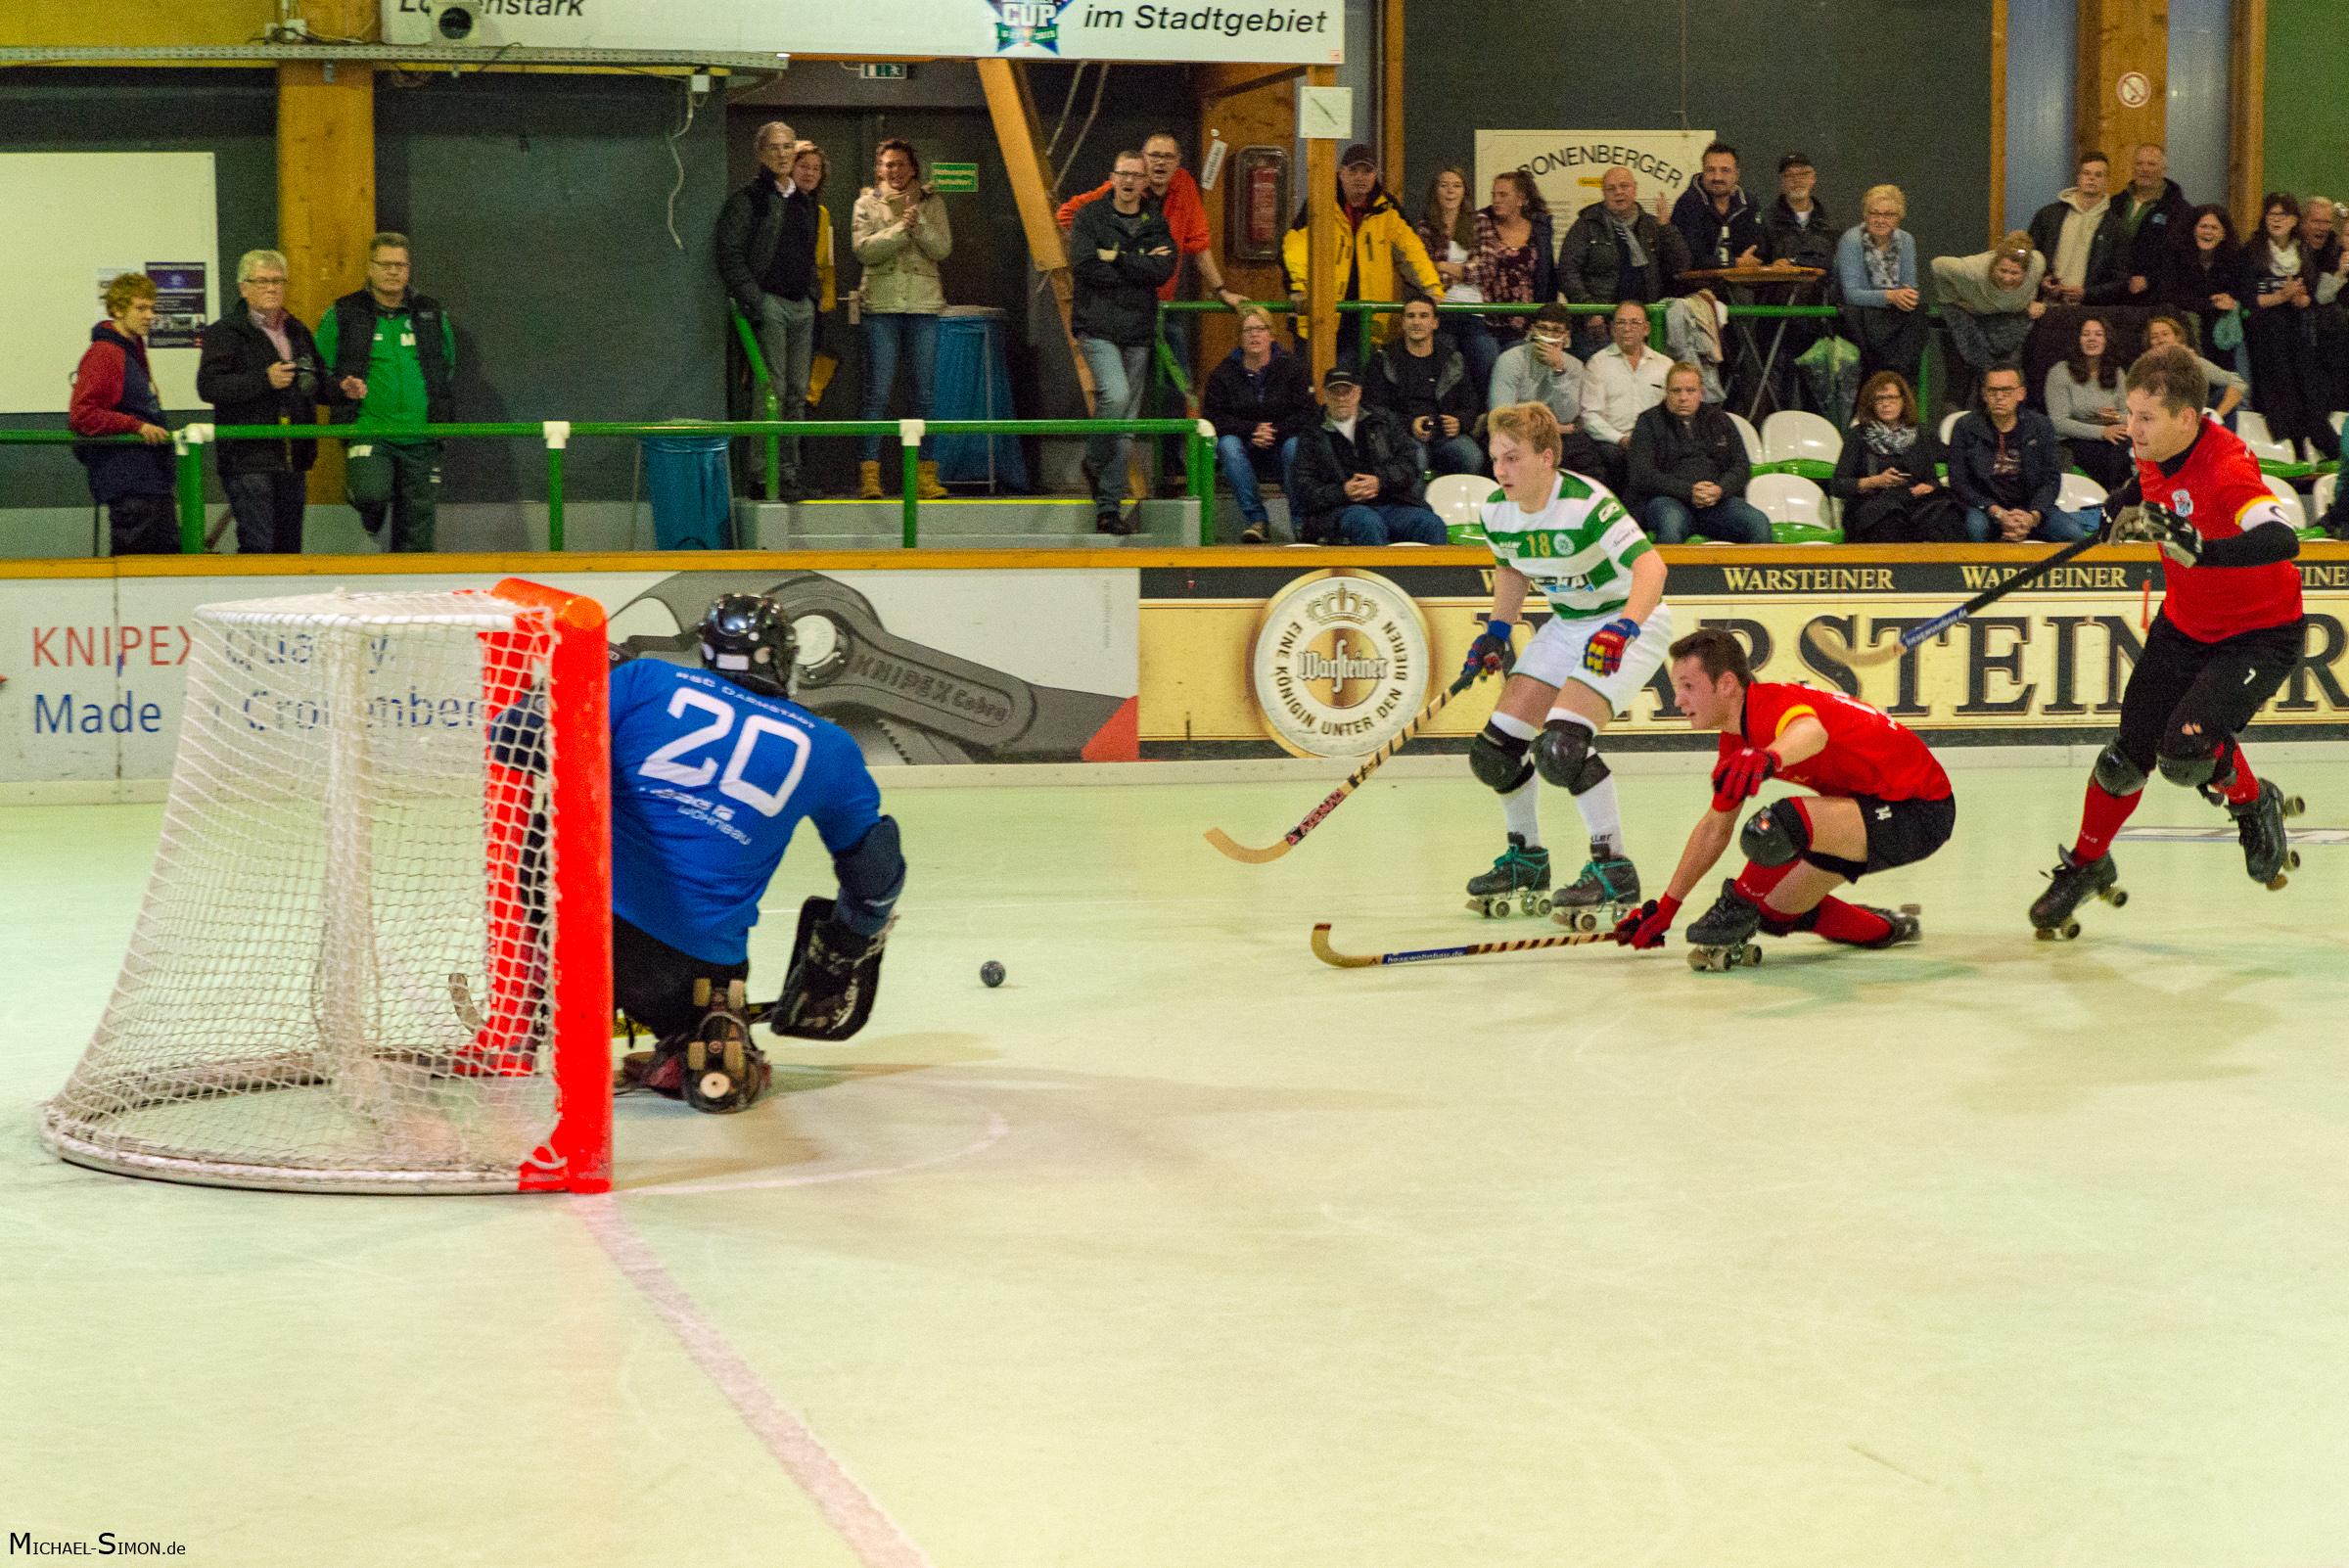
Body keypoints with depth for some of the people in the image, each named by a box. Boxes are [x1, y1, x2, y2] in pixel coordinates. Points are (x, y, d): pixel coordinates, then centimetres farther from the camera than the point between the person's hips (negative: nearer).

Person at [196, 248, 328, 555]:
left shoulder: (298, 333, 19)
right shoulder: (224, 332, -2)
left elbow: (316, 385, 30)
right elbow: (208, 386, -16)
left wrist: (341, 390, 9)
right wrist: (264, 380, -23)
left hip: (292, 460, 7)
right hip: (249, 458, -7)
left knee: (289, 549, 10)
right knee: (257, 545, -13)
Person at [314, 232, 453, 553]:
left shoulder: (432, 315, 11)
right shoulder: (343, 315, 3)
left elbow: (449, 368, 25)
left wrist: (444, 419, 14)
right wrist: (340, 387, -10)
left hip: (421, 440, 3)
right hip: (368, 430, -3)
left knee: (416, 538, 3)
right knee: (371, 494, -29)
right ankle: (375, 523, 7)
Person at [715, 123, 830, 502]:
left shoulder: (809, 206, 17)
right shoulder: (748, 200, -3)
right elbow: (730, 254, -9)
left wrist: (817, 296, 14)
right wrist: (753, 300, -15)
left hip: (803, 306, 7)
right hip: (769, 302, -7)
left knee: (797, 393, 7)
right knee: (774, 391, -11)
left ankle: (790, 473, 12)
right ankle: (771, 474, -10)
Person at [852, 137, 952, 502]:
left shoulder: (930, 203, 12)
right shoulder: (866, 204, 8)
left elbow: (942, 249, 0)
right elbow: (863, 249, -6)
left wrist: (917, 221, -12)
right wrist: (900, 228, -14)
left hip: (924, 306, 2)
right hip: (880, 306, -2)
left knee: (926, 393, 2)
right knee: (877, 393, -5)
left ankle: (925, 475, 7)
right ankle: (869, 474, -4)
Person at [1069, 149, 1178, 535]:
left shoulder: (1155, 222, 10)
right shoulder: (1091, 216, 1)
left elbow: (1164, 270, -6)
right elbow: (1082, 267, -13)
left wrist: (1117, 258, -11)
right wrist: (1140, 266, -9)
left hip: (1138, 332, 4)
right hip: (1097, 326, -4)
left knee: (1126, 424, 4)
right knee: (1115, 395, -26)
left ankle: (1109, 507, 10)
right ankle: (1094, 462, 1)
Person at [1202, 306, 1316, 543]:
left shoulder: (1291, 366, 1)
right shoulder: (1223, 373, 2)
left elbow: (1309, 413, -6)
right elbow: (1213, 417, -5)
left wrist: (1275, 431, -20)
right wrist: (1252, 430, -19)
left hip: (1280, 447, -1)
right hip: (1246, 449, 1)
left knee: (1295, 445, -33)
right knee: (1228, 444, -31)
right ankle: (1255, 519, -29)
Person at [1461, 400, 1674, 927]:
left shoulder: (1585, 503, -28)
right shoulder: (1497, 512, -5)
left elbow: (1650, 565, -38)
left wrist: (1624, 628, -52)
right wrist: (1497, 631, 4)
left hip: (1631, 622, -8)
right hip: (1568, 625, 8)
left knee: (1561, 744, -26)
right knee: (1497, 745, 2)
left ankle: (1614, 870, -15)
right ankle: (1526, 859, 25)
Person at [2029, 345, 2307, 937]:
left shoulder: (2227, 466, -33)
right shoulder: (2159, 450, -9)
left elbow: (2282, 540, -51)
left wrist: (2204, 550, -63)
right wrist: (2125, 504, 13)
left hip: (2259, 634, -7)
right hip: (2183, 625, 7)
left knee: (2185, 751, -23)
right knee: (2128, 755, 6)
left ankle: (2253, 803, 11)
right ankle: (2086, 865, 29)